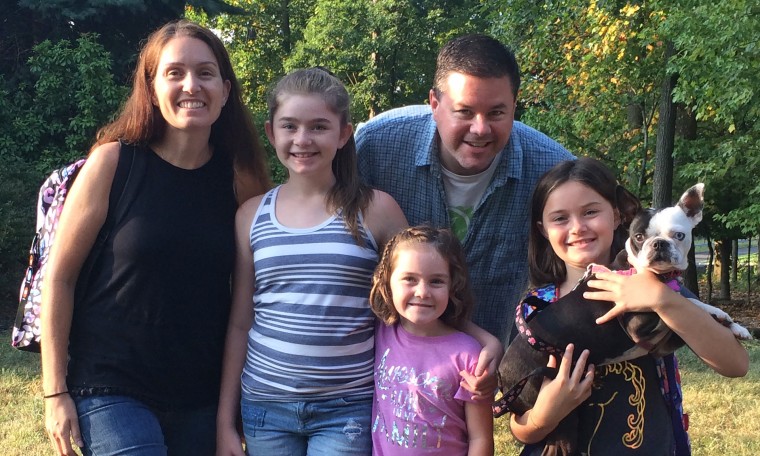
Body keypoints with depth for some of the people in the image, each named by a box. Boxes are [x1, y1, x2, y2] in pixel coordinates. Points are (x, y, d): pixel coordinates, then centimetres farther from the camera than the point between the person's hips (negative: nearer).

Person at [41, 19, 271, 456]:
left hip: (203, 398, 4)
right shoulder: (114, 162, -7)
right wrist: (56, 392, -7)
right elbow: (60, 276, -5)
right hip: (113, 389, -3)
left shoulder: (240, 178, 1)